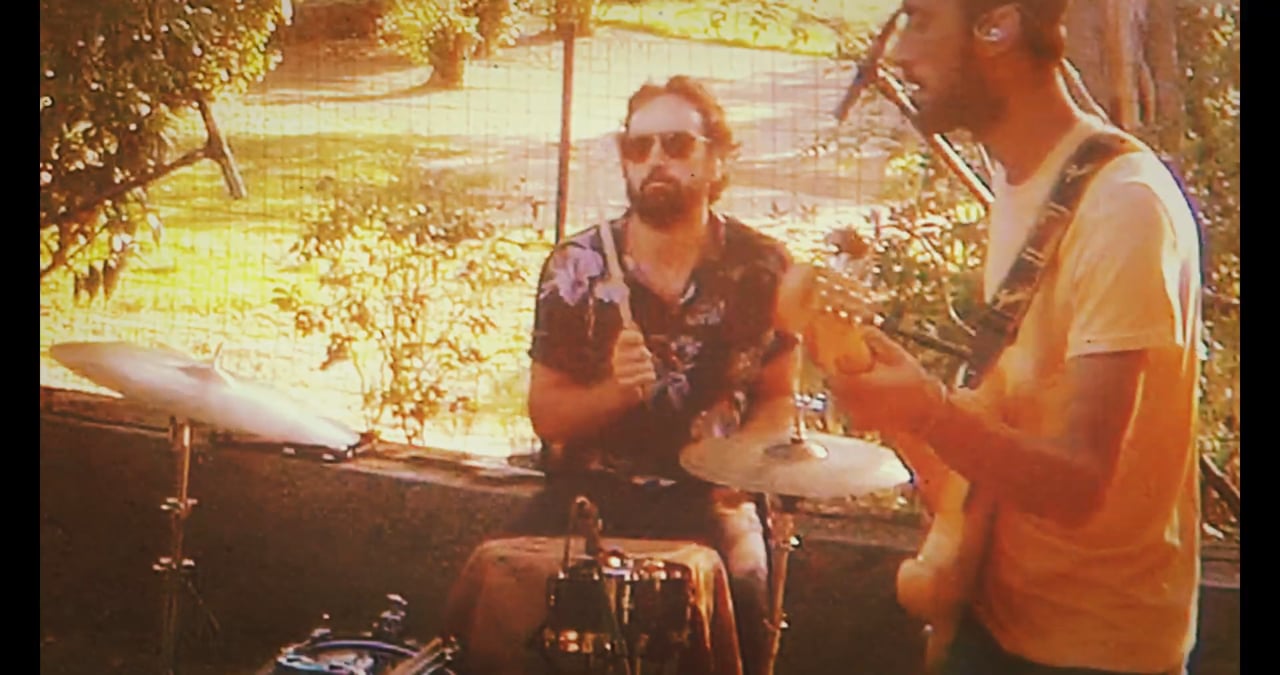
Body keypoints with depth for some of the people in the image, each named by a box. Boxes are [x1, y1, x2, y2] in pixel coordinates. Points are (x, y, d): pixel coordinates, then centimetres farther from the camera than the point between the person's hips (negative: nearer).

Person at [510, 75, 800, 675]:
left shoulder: (762, 268, -3)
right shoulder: (576, 268, -3)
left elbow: (777, 395, 9)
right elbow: (546, 416, 0)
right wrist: (615, 389, -20)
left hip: (706, 494, -1)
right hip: (591, 487, 1)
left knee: (737, 594, -29)